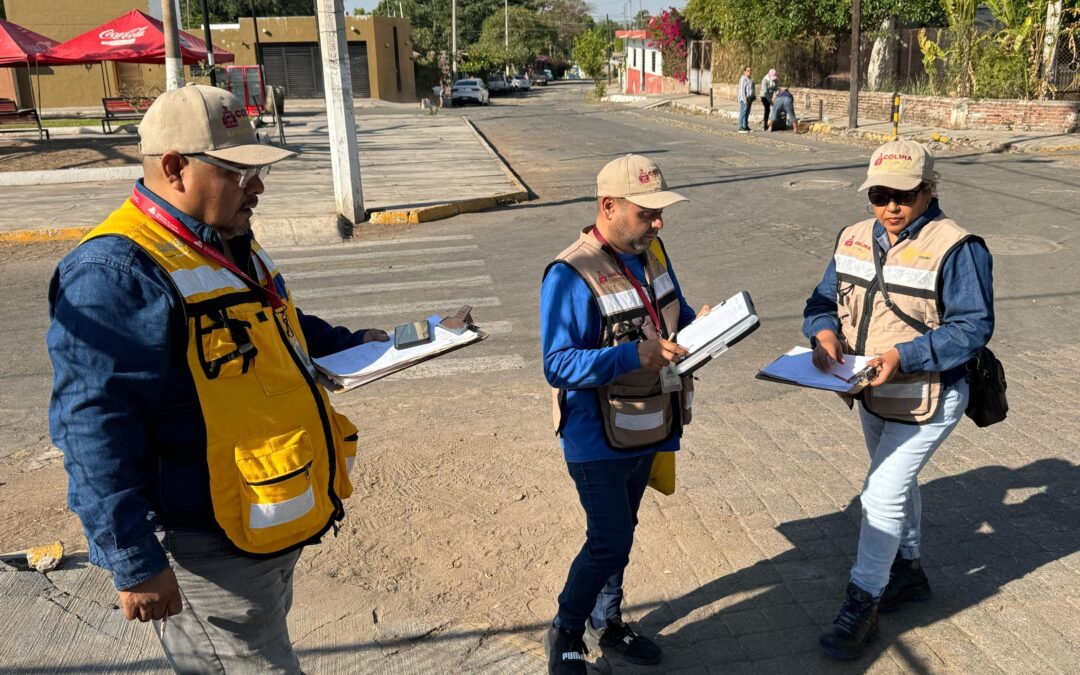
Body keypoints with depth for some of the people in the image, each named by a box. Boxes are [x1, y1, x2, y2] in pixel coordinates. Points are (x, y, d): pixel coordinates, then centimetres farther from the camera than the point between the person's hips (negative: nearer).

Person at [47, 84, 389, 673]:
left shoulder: (229, 245, 10)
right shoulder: (116, 273, -22)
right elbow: (93, 429, -24)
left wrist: (349, 344, 15)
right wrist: (134, 562, -23)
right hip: (210, 555, -10)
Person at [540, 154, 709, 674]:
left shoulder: (651, 252, 1)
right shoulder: (571, 275, -24)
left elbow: (674, 314, 14)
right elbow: (558, 365, -27)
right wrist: (634, 355, -37)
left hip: (646, 432, 8)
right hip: (599, 440, -7)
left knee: (618, 535, 21)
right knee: (609, 543, 0)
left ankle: (605, 623, 42)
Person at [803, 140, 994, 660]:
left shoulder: (955, 248, -20)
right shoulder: (855, 239, -1)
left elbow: (974, 326, -21)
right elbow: (823, 299, 4)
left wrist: (904, 355, -31)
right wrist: (824, 331, -18)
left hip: (926, 401, -7)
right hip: (873, 396, 7)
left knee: (882, 496, -5)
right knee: (897, 485, 24)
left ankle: (861, 606, 12)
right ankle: (907, 571, 47)